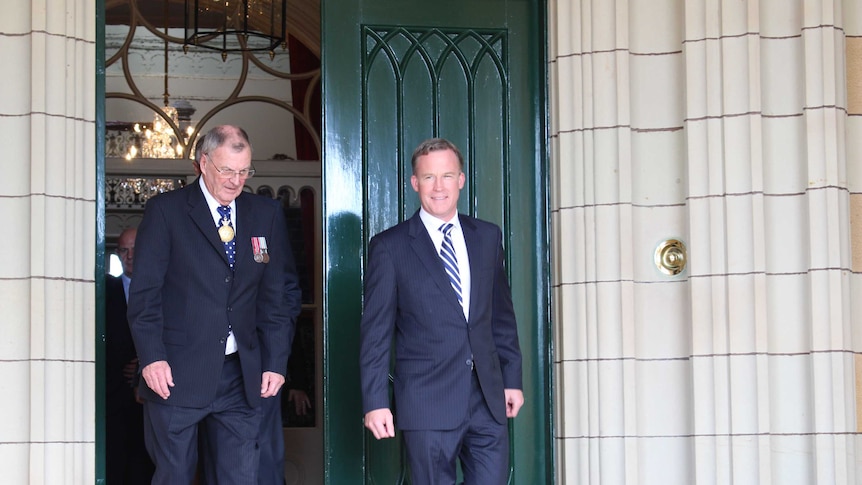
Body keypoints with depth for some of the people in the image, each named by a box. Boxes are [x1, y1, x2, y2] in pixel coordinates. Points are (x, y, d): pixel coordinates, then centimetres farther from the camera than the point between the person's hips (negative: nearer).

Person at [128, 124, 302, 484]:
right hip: (177, 373, -3)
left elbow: (281, 293, 11)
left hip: (243, 375, 3)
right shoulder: (165, 210, 1)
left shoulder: (267, 215, 10)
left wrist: (276, 361, 3)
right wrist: (152, 357, -12)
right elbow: (145, 291, -3)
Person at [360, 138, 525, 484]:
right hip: (427, 401, -3)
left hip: (488, 396, 4)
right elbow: (375, 332, -2)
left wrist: (512, 378, 12)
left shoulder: (488, 237, 11)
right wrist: (375, 402, -6)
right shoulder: (389, 247, -1)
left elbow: (502, 316, 16)